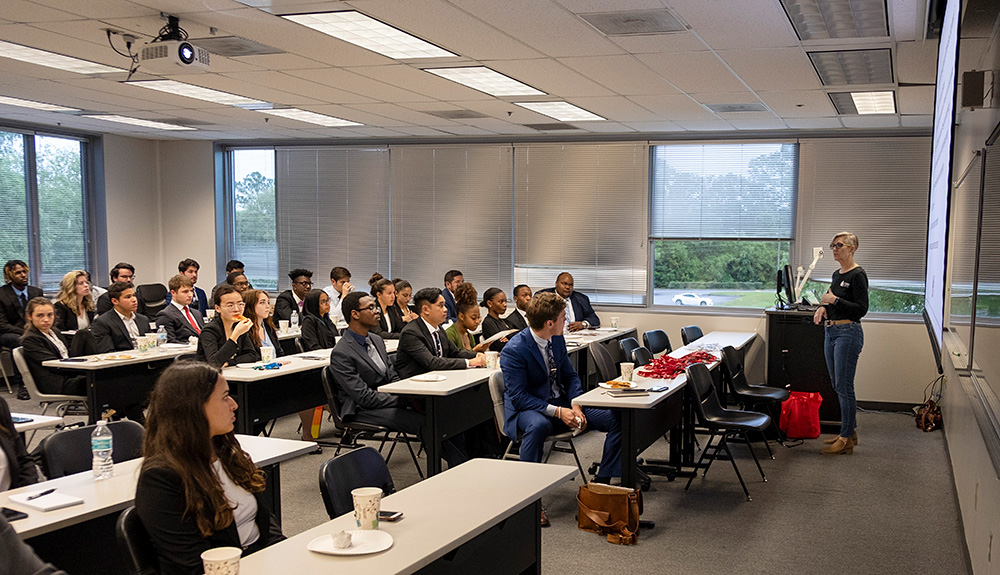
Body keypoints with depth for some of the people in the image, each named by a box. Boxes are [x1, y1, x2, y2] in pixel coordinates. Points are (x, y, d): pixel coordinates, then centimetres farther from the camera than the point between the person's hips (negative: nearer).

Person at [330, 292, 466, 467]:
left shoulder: (376, 340, 12)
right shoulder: (340, 354, -15)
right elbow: (365, 397, -19)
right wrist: (406, 400, -20)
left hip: (388, 399, 8)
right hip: (363, 410, -8)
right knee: (423, 421, -27)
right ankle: (459, 464, -20)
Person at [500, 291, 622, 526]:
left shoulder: (557, 340, 5)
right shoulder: (513, 351, -18)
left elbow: (570, 376, 13)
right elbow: (518, 397, -20)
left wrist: (575, 405, -8)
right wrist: (557, 412, -28)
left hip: (561, 404, 7)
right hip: (526, 410, -7)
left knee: (617, 418, -9)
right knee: (538, 425, -44)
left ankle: (602, 481, 1)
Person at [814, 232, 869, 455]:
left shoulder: (857, 275, -12)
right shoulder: (837, 274, 14)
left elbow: (861, 309, -17)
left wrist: (835, 300, -21)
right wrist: (822, 307, 5)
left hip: (848, 333, -9)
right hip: (831, 332, 9)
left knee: (844, 386, -7)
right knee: (838, 385, 13)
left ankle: (846, 440, -1)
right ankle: (849, 432, 23)